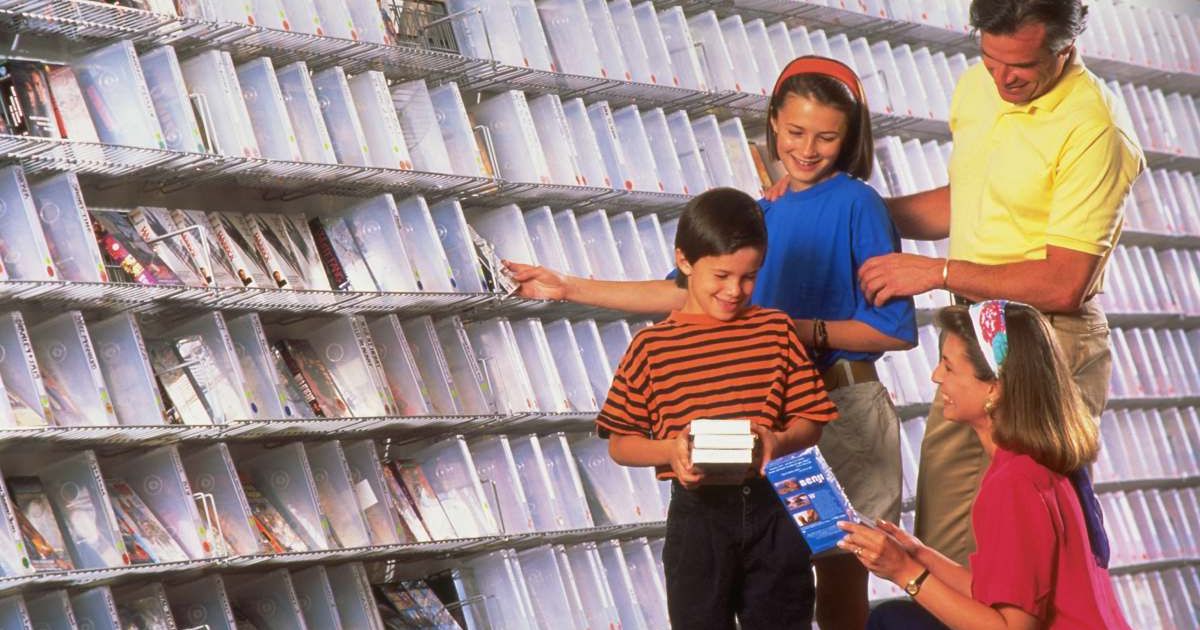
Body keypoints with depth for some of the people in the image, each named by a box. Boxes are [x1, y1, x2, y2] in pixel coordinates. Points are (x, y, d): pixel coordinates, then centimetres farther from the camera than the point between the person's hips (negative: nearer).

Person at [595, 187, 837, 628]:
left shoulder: (777, 331, 2)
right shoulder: (652, 346, -4)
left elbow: (810, 421, 4)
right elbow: (620, 443, 0)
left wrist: (777, 441, -16)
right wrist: (669, 450, -19)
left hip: (771, 508, 2)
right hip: (698, 514, -2)